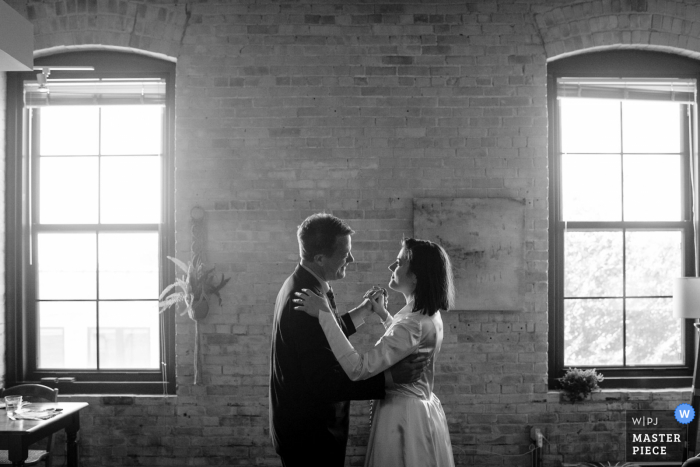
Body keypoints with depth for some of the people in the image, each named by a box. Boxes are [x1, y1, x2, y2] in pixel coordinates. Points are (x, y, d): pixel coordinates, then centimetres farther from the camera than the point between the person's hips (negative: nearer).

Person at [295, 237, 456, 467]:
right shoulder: (429, 314, 3)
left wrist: (324, 315, -33)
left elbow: (358, 368, -34)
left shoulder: (414, 323, -27)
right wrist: (383, 314, 14)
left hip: (403, 416, -10)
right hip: (422, 408, 10)